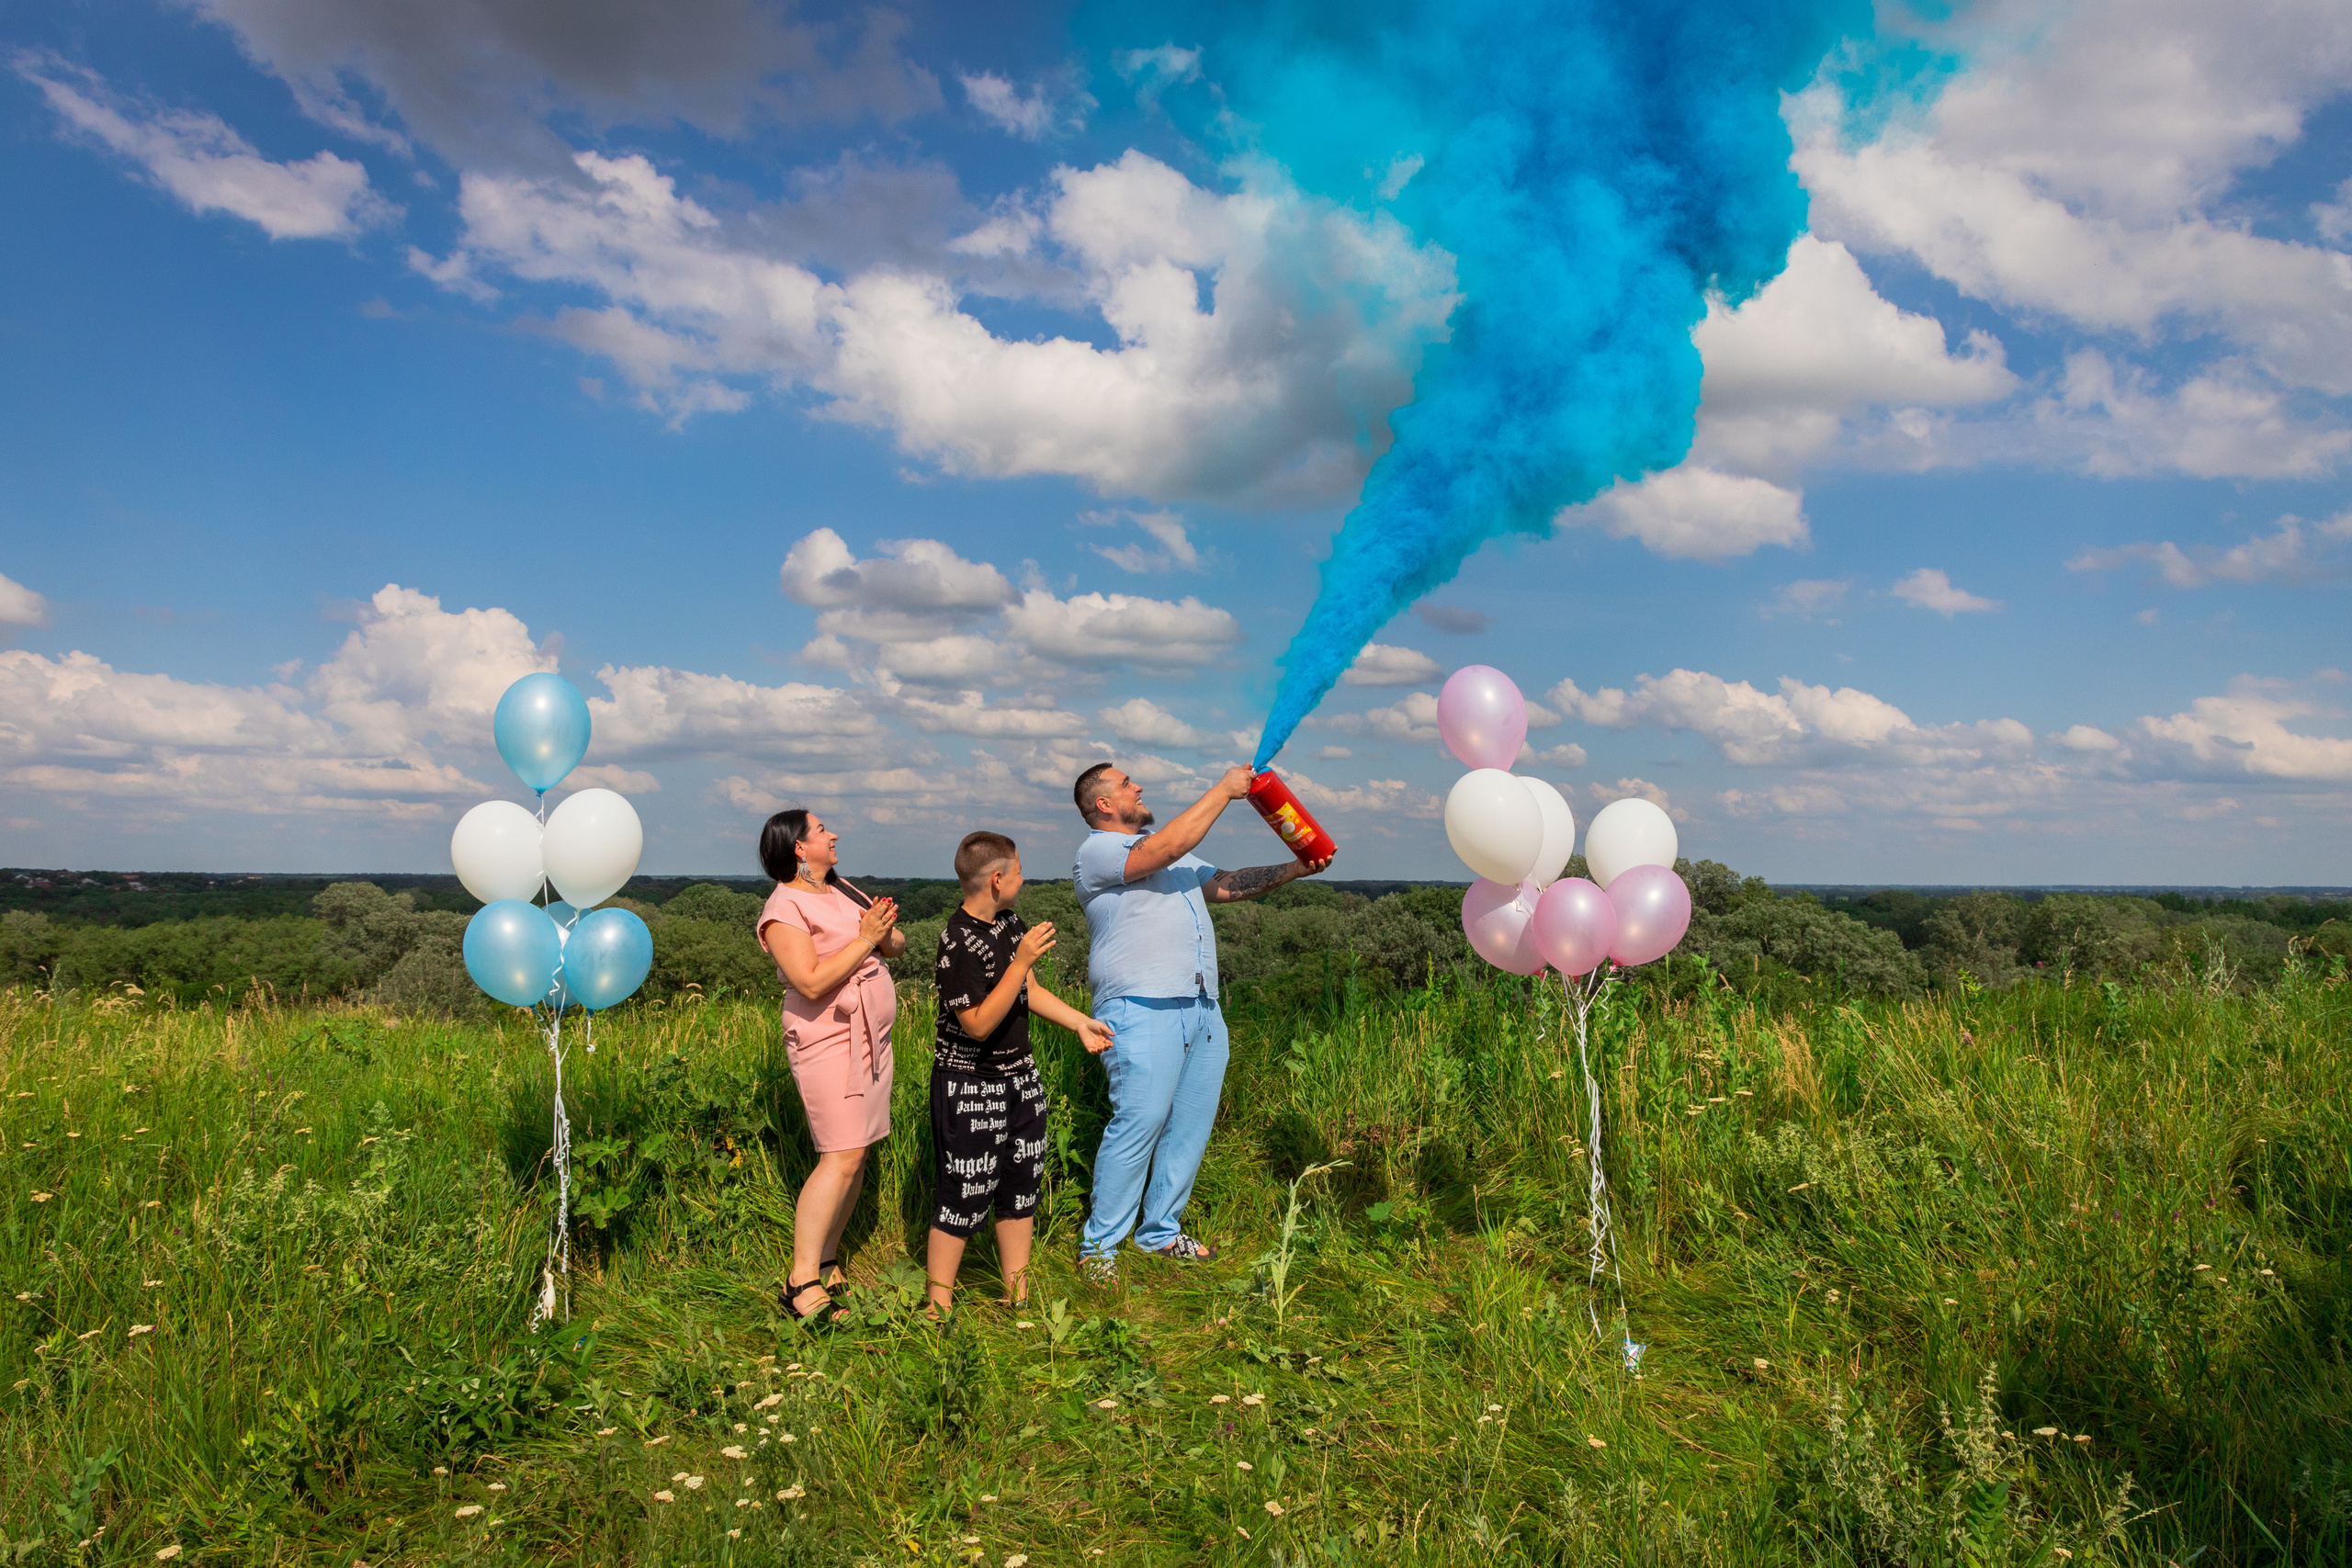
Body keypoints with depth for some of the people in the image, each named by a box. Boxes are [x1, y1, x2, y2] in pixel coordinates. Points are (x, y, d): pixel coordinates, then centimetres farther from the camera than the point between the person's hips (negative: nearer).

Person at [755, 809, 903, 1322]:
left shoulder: (842, 891, 14)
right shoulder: (785, 907, -11)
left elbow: (897, 946, 15)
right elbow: (811, 982, -22)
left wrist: (885, 932, -7)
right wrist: (864, 940, -19)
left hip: (871, 1039, 8)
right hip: (829, 1040, -8)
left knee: (857, 1154, 6)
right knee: (843, 1156, -14)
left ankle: (827, 1263, 15)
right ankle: (801, 1282, -8)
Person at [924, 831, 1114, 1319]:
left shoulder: (1011, 924, 4)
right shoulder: (959, 942, -23)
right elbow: (979, 1023, -26)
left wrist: (1081, 1023, 7)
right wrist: (1023, 959, -30)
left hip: (1019, 1076, 9)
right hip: (970, 1088, -8)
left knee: (1022, 1186, 16)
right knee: (963, 1195, 0)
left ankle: (1017, 1294, 29)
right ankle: (939, 1309, 15)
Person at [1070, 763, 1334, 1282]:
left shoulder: (1171, 855, 26)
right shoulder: (1097, 852, -3)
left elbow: (1223, 885, 24)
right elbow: (1169, 848, -18)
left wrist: (1293, 870, 12)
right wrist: (1224, 789, -11)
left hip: (1201, 1007, 8)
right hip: (1144, 1009, -8)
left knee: (1192, 1122, 6)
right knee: (1140, 1122, -12)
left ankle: (1161, 1231, 18)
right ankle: (1098, 1245, -1)